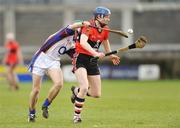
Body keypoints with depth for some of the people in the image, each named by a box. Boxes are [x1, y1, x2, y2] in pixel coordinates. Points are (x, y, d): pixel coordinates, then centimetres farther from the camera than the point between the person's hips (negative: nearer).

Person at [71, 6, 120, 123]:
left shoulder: (105, 29, 6)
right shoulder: (89, 26, -17)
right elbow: (83, 42, -33)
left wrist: (111, 55, 37)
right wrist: (96, 53, -44)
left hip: (93, 61, 7)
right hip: (81, 59, -7)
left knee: (97, 94, 6)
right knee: (84, 88, -25)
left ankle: (76, 91, 37)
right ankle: (77, 116, -8)